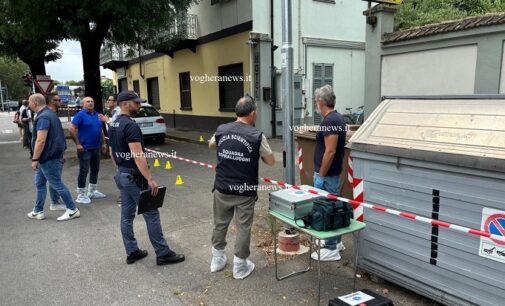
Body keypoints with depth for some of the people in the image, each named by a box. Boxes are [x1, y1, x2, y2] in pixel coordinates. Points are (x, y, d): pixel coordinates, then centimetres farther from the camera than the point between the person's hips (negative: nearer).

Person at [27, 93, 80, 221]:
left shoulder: (43, 118, -21)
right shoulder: (49, 113, 12)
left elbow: (40, 141, -26)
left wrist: (35, 159, -20)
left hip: (48, 158, -10)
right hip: (48, 157, 10)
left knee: (57, 184, -2)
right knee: (39, 183, 17)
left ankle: (72, 210, 7)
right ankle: (38, 211, 26)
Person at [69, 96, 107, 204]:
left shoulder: (97, 115, 12)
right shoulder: (80, 114, -9)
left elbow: (101, 130, 19)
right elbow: (72, 129, -15)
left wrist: (103, 143, 14)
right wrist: (78, 144, -18)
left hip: (96, 148, 7)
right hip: (85, 148, -7)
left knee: (95, 169, 14)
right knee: (84, 171, -4)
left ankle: (92, 191, 27)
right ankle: (81, 195, 5)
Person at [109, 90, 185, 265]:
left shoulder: (113, 126, 10)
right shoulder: (130, 126, -20)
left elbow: (112, 153, 17)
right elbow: (138, 156, -26)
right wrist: (150, 179, -25)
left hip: (121, 175, 10)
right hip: (134, 176, -10)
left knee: (126, 215, 13)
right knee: (151, 214, -2)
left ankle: (132, 252, 23)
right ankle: (163, 254, 6)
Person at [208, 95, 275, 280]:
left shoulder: (221, 130, -3)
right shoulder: (257, 136, -15)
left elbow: (211, 146, 19)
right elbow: (271, 162, -3)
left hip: (222, 188, 4)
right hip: (245, 192, -4)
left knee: (220, 224, 20)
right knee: (243, 228, 10)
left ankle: (217, 260, 35)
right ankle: (240, 266, 22)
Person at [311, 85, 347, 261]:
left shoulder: (330, 121, -21)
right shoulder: (336, 118, 11)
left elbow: (330, 151, -25)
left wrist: (320, 176, -19)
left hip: (327, 174, -10)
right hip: (332, 173, 10)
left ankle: (331, 249, 9)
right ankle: (335, 241, 31)